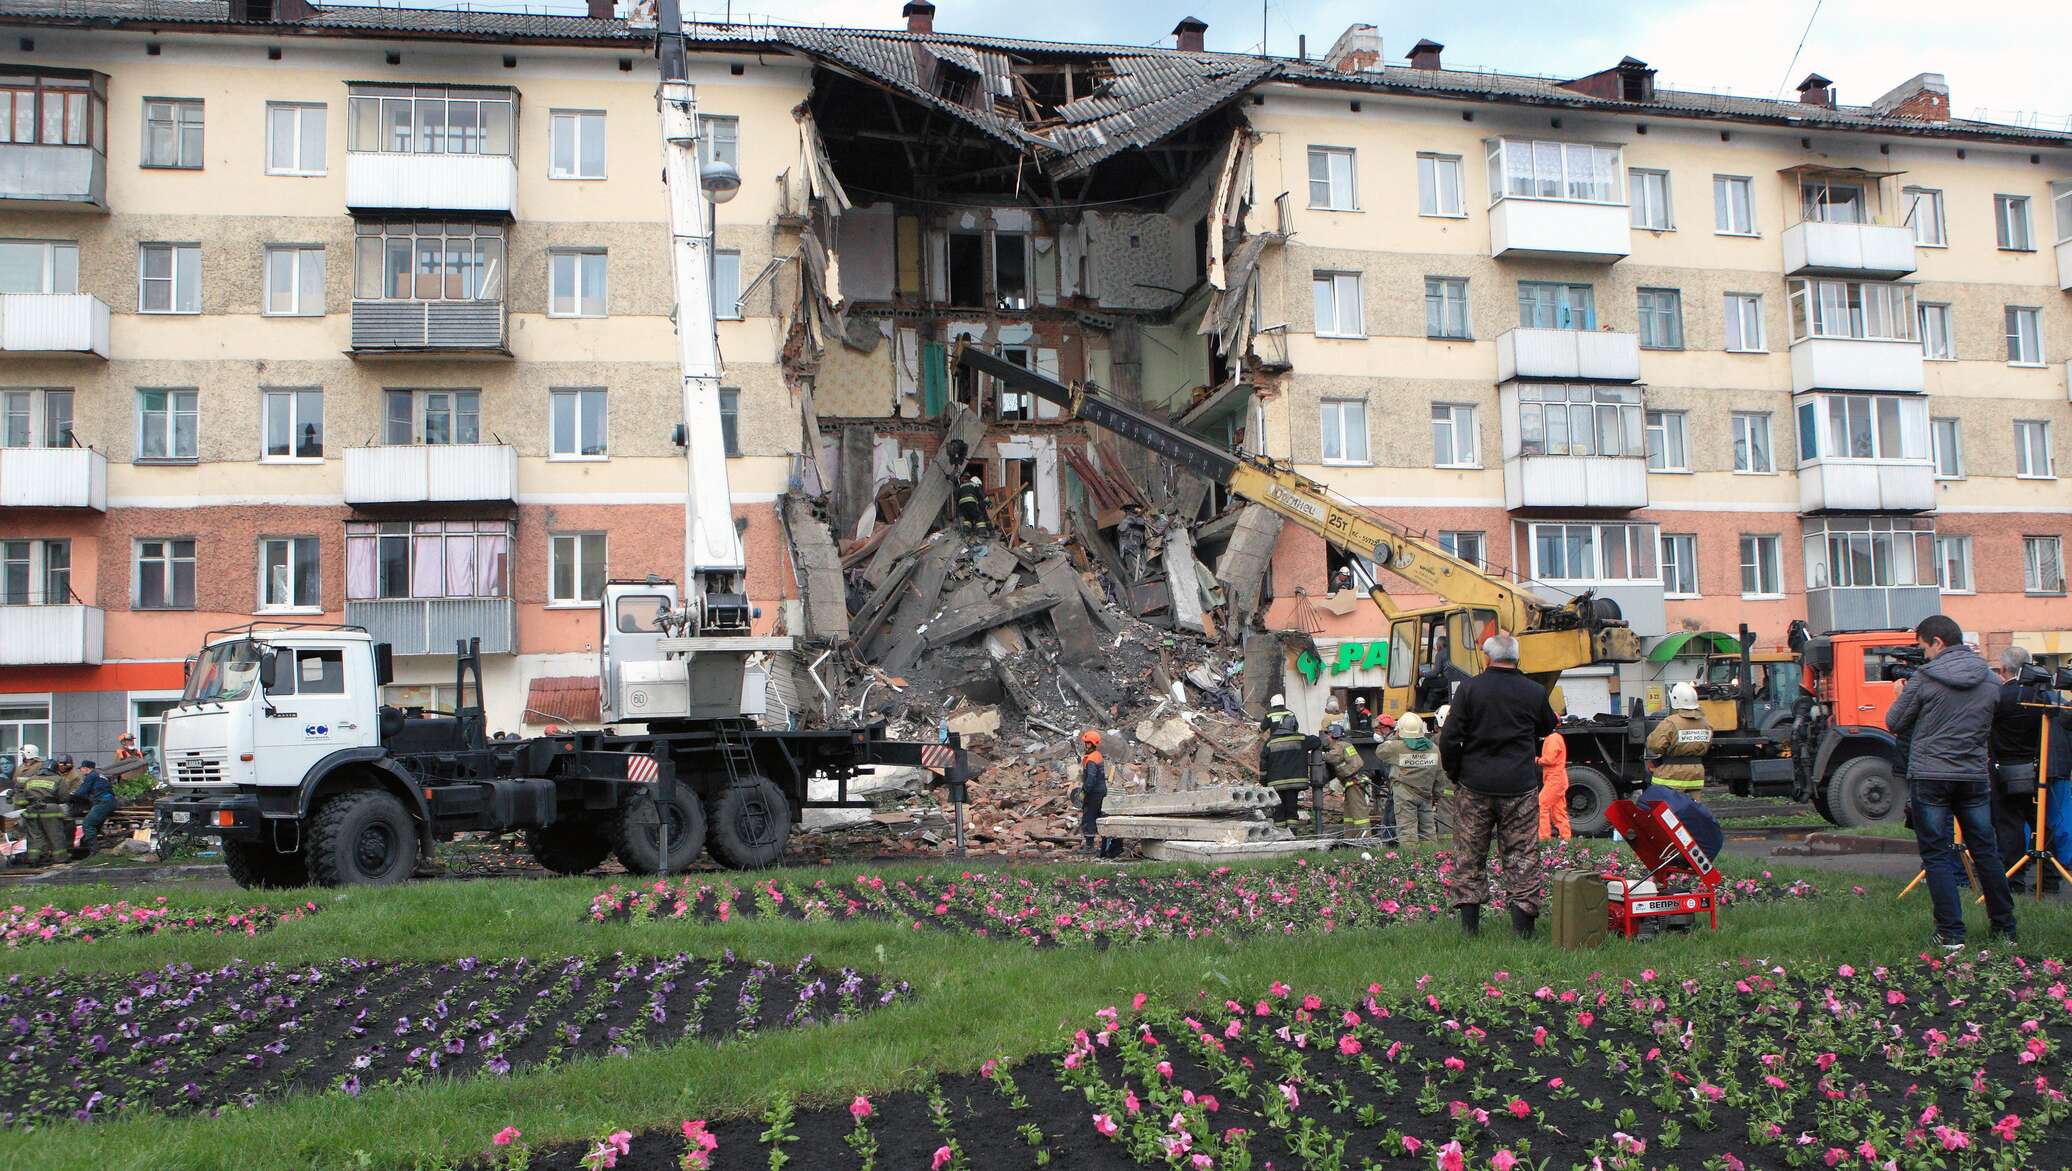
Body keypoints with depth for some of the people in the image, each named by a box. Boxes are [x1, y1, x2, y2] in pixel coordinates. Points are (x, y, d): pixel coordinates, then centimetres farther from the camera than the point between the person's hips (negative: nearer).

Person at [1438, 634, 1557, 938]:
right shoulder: (1535, 693, -1)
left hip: (1475, 785, 0)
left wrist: (1454, 773, 5)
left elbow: (1449, 738, -8)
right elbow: (1548, 728, 18)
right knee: (1522, 854, 7)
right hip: (1520, 785, 0)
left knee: (1469, 854, 10)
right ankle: (1523, 920, 3)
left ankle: (1469, 922, 10)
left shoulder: (1469, 689, -7)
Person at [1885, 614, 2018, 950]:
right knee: (1986, 850, 14)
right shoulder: (1988, 680, 5)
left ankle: (1951, 933, -1)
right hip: (1975, 776, 4)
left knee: (1936, 855, 1)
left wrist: (1902, 695, 15)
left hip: (1930, 777, -4)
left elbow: (1894, 724, -2)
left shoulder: (1924, 680, -10)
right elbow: (1986, 729, 17)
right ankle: (2005, 928, 20)